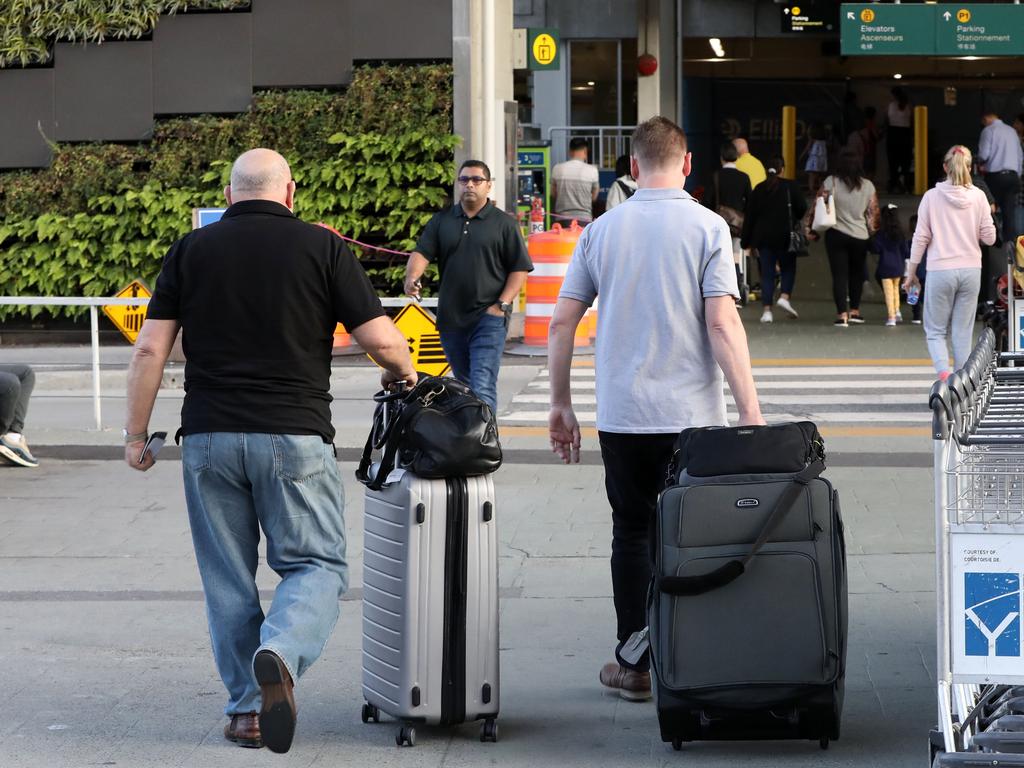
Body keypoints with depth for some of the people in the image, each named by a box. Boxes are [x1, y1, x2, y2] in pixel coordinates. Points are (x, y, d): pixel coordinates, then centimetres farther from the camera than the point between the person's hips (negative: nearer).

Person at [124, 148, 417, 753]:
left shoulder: (191, 251, 7)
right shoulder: (320, 247, 1)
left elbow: (150, 350, 2)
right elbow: (381, 339, -3)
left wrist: (136, 433, 9)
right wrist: (403, 372, 18)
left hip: (209, 436, 2)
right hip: (294, 434, -2)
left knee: (228, 578, 12)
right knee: (318, 565, 5)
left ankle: (246, 708, 15)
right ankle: (281, 653, -24)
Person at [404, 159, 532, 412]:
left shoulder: (503, 223, 4)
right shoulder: (441, 221, 13)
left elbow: (519, 268, 3)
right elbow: (421, 252, 1)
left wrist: (502, 305, -9)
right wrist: (412, 277, -21)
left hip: (489, 318, -4)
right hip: (451, 319, 4)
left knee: (483, 388, -16)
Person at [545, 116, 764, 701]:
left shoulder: (603, 230, 5)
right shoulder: (707, 227, -5)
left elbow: (562, 324, 5)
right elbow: (722, 323, -13)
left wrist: (561, 405, 14)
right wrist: (751, 412, -12)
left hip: (623, 413, 2)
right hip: (693, 412, -2)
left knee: (633, 533, 11)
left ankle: (635, 667, 13)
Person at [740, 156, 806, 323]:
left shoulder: (758, 189, 6)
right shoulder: (790, 186, -3)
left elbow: (749, 216, 6)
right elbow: (802, 208, -3)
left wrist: (746, 240, 10)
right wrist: (795, 221, 19)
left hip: (763, 238, 2)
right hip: (785, 237, -2)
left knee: (767, 273, 4)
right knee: (788, 268, 12)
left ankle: (766, 310, -3)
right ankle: (784, 297, -11)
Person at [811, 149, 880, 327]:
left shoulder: (830, 183, -7)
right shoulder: (868, 186, 0)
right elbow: (873, 212, 5)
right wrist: (873, 231, 19)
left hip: (836, 235, -2)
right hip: (860, 236, 2)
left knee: (839, 275, 0)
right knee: (856, 274, 19)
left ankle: (842, 315, -8)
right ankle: (854, 311, 23)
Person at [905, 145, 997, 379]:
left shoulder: (932, 196, -5)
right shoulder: (978, 197, -1)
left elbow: (921, 238, -3)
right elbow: (989, 237, 0)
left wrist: (911, 273, 6)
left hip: (940, 271, -2)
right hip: (971, 270, 2)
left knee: (935, 330, 8)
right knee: (963, 332, 10)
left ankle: (943, 372, -16)